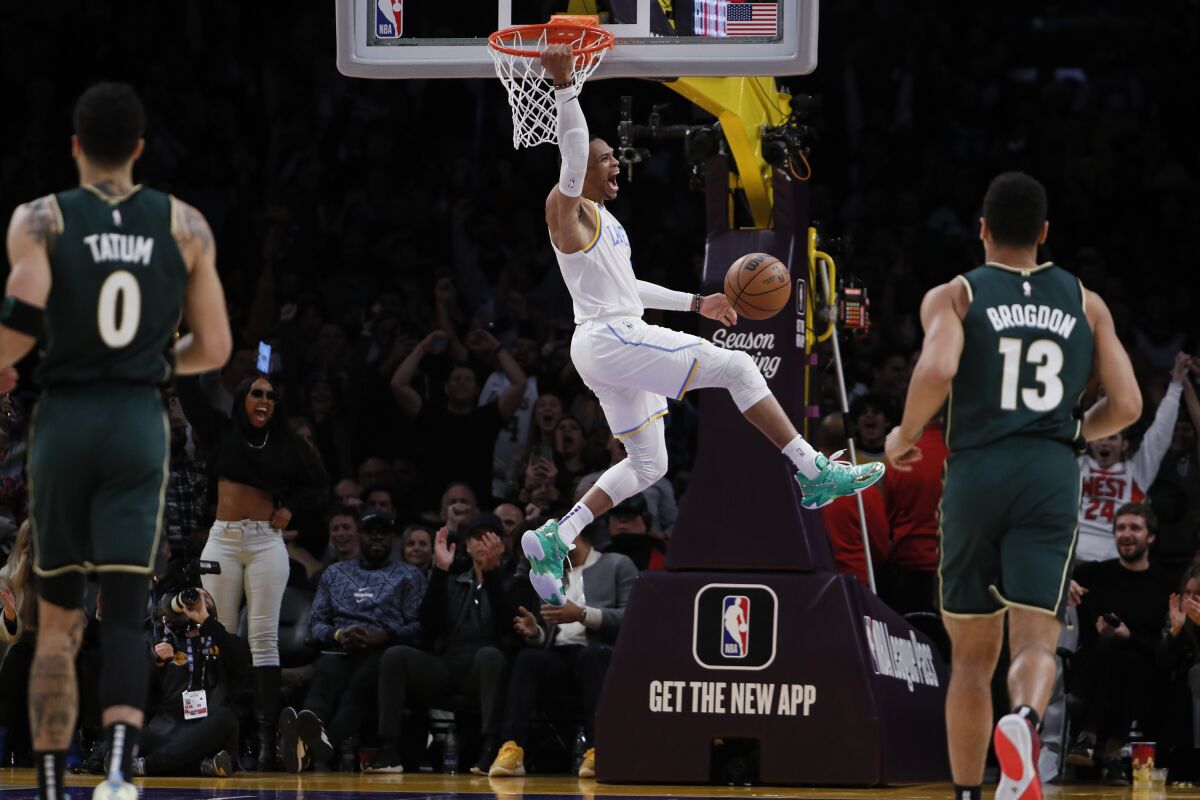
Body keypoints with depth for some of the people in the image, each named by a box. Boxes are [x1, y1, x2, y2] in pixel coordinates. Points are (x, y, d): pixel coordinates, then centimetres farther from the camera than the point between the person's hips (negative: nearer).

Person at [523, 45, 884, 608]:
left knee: (647, 466, 13)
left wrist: (696, 304, 27)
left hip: (619, 341, 11)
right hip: (610, 338, -11)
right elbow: (573, 152, -27)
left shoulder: (603, 219, 22)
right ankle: (813, 473, -12)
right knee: (736, 367, -12)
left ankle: (552, 539, 8)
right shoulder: (568, 208, -7)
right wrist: (563, 87, -39)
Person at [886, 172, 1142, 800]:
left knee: (972, 656, 12)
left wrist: (904, 437, 1)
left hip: (975, 473, 0)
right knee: (1035, 642, -8)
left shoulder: (953, 297, 4)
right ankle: (1024, 719, -41)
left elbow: (936, 371, -16)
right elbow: (1127, 405, 7)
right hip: (1051, 478, 0)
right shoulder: (1084, 303, 12)